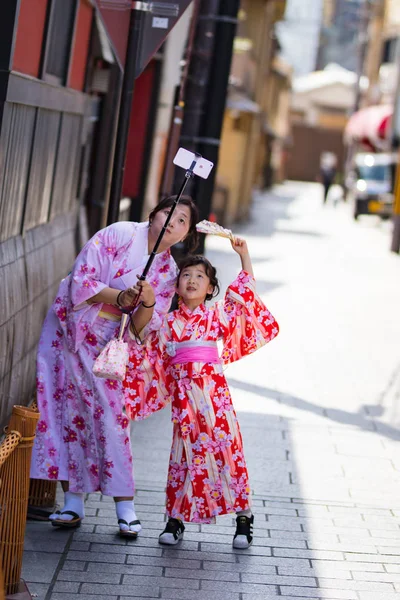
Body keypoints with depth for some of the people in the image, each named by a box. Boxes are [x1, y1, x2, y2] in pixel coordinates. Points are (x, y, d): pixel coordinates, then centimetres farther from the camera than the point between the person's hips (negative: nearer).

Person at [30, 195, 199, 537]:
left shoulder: (168, 272, 3)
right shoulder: (121, 235, -8)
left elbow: (146, 327, -3)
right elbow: (82, 279, -14)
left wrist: (146, 304, -24)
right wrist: (121, 297, -23)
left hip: (107, 344, 2)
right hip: (70, 328, -2)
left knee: (111, 417, -5)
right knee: (66, 408, -3)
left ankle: (125, 507, 1)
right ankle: (72, 502, 4)